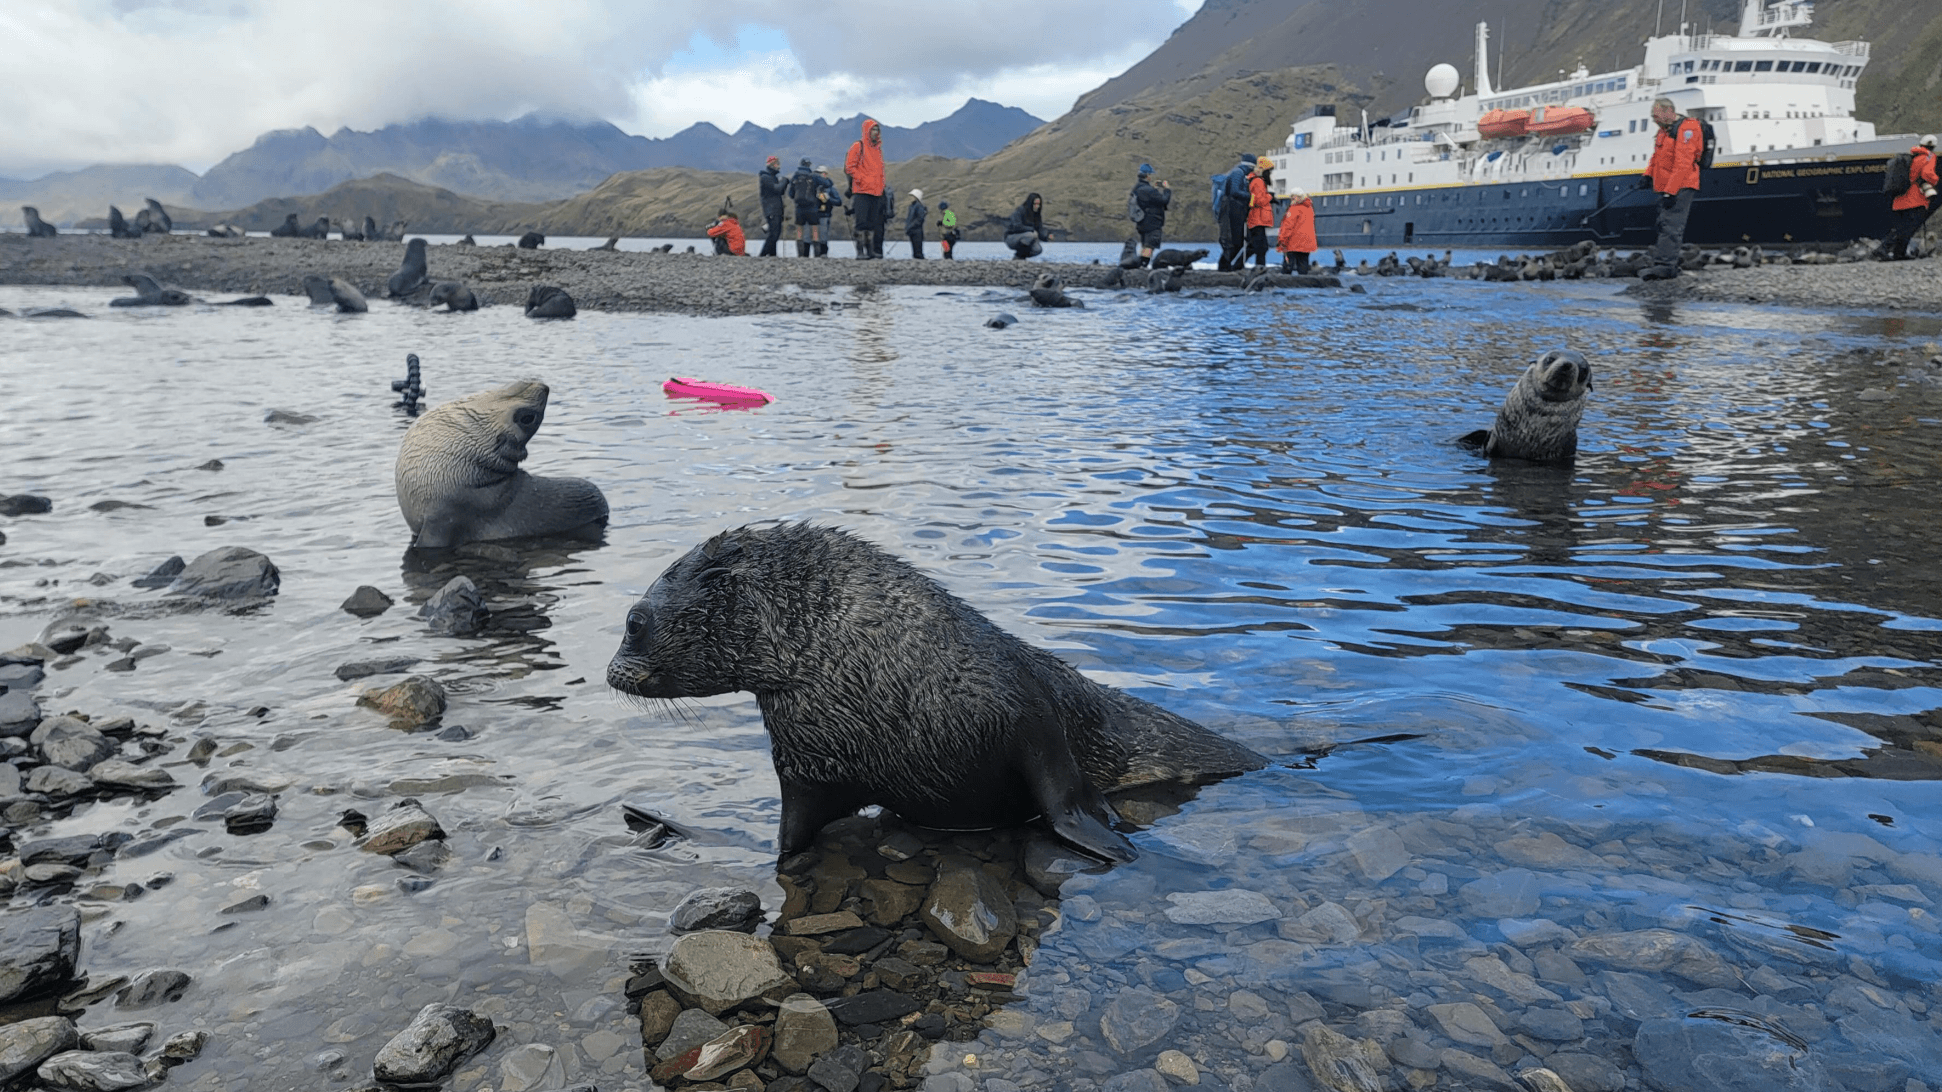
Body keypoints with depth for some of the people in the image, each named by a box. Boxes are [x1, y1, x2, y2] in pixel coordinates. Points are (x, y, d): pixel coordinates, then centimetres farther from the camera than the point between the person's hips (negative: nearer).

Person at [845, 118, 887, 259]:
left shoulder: (878, 148, 19)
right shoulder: (858, 146, -1)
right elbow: (849, 167, -5)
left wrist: (881, 185, 12)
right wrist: (861, 180, -13)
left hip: (876, 191, 6)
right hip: (861, 191, -6)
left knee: (872, 223, 7)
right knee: (862, 221, -10)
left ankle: (871, 250, 10)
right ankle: (860, 251, -9)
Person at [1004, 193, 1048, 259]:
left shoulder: (1037, 216, 7)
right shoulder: (1019, 211, -14)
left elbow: (1040, 230, 1)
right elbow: (1017, 226, -23)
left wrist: (1047, 235, -20)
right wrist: (1032, 230, -25)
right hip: (1011, 238, -6)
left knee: (1038, 250, -21)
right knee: (1031, 235, -33)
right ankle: (1017, 255, -17)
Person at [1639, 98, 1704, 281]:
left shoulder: (1685, 129, -14)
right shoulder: (1664, 130, 16)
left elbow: (1683, 165, -21)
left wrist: (1670, 191, -26)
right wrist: (1649, 175, 9)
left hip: (1680, 188, -10)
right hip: (1667, 189, 10)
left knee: (1671, 227, -16)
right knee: (1664, 225, 12)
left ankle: (1664, 266, -22)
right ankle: (1671, 265, 18)